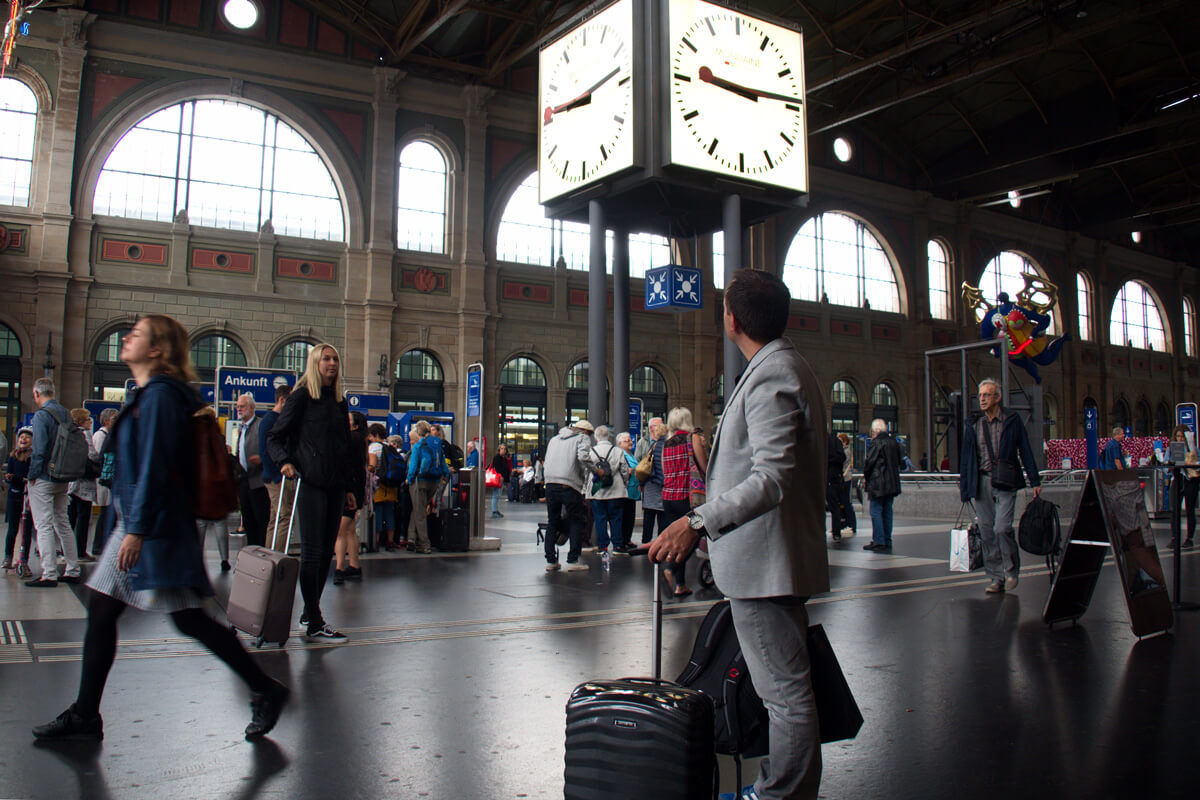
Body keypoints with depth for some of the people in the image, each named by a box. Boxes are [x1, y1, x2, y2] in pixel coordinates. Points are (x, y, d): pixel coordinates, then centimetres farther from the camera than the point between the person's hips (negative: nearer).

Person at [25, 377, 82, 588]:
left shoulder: (41, 415, -13)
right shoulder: (66, 414, 9)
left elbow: (39, 450, -18)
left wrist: (32, 476, -9)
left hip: (43, 479, -7)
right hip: (63, 479, 7)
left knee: (44, 526, -4)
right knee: (63, 523, 14)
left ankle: (49, 574, -4)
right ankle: (73, 571, 16)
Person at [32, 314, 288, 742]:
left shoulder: (160, 394, -15)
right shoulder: (148, 394, 16)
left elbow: (154, 467, -21)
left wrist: (137, 530, -23)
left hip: (155, 527, -10)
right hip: (137, 522, 10)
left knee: (189, 619, -5)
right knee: (100, 613, 11)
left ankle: (265, 691, 6)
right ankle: (84, 715, 21)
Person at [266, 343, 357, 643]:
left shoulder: (339, 401, 17)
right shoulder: (302, 397, -1)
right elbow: (275, 436, 0)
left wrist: (349, 487, 19)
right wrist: (285, 461, -19)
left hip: (335, 485, 7)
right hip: (310, 483, -7)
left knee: (326, 551, 9)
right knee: (312, 552, -6)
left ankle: (310, 613, 20)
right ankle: (314, 625, -3)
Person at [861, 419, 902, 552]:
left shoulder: (876, 443, -12)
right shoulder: (894, 443, 11)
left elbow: (869, 462, -12)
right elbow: (898, 462, 18)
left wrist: (865, 477, 3)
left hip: (878, 483, -8)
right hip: (892, 484, 8)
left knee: (876, 511, -4)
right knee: (887, 512, 11)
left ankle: (879, 542, -7)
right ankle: (887, 542, 14)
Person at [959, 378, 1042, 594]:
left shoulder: (1012, 421, 1)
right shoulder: (972, 424, 8)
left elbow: (1025, 452, 5)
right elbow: (966, 456, 11)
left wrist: (1035, 481, 4)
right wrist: (963, 484, 9)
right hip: (981, 483, 3)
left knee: (1002, 528, -13)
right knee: (987, 532, 4)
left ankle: (1011, 571, 9)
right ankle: (997, 578, 14)